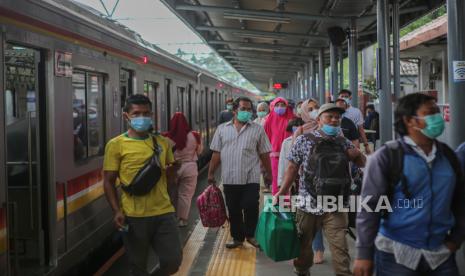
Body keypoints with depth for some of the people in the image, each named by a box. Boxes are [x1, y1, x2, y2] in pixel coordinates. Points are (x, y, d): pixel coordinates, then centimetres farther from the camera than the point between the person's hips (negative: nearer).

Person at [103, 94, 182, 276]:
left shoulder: (162, 142, 8)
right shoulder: (116, 145, -3)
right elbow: (108, 182, -2)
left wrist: (170, 169, -3)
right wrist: (117, 211, -12)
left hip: (163, 212, 3)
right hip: (134, 216, -3)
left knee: (173, 260, 3)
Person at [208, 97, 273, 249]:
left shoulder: (257, 129, 3)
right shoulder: (222, 129, 7)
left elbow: (264, 154, 5)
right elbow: (216, 153, 8)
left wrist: (268, 173, 4)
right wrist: (211, 173, 5)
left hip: (251, 178, -2)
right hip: (229, 178, 2)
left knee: (251, 208, -7)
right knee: (233, 210, 9)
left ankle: (250, 235, 15)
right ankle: (237, 237, 24)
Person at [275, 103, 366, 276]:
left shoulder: (344, 143, 6)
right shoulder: (304, 140, -2)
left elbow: (362, 163, 16)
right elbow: (293, 168, 2)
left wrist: (357, 154, -6)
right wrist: (282, 191, -3)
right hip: (308, 203, -1)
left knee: (340, 248, -5)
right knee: (303, 244, 14)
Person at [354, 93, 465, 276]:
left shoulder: (447, 155, 7)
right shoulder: (387, 156, -10)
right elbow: (370, 206, -12)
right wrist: (364, 253, -14)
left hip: (441, 253, 5)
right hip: (397, 254, -4)